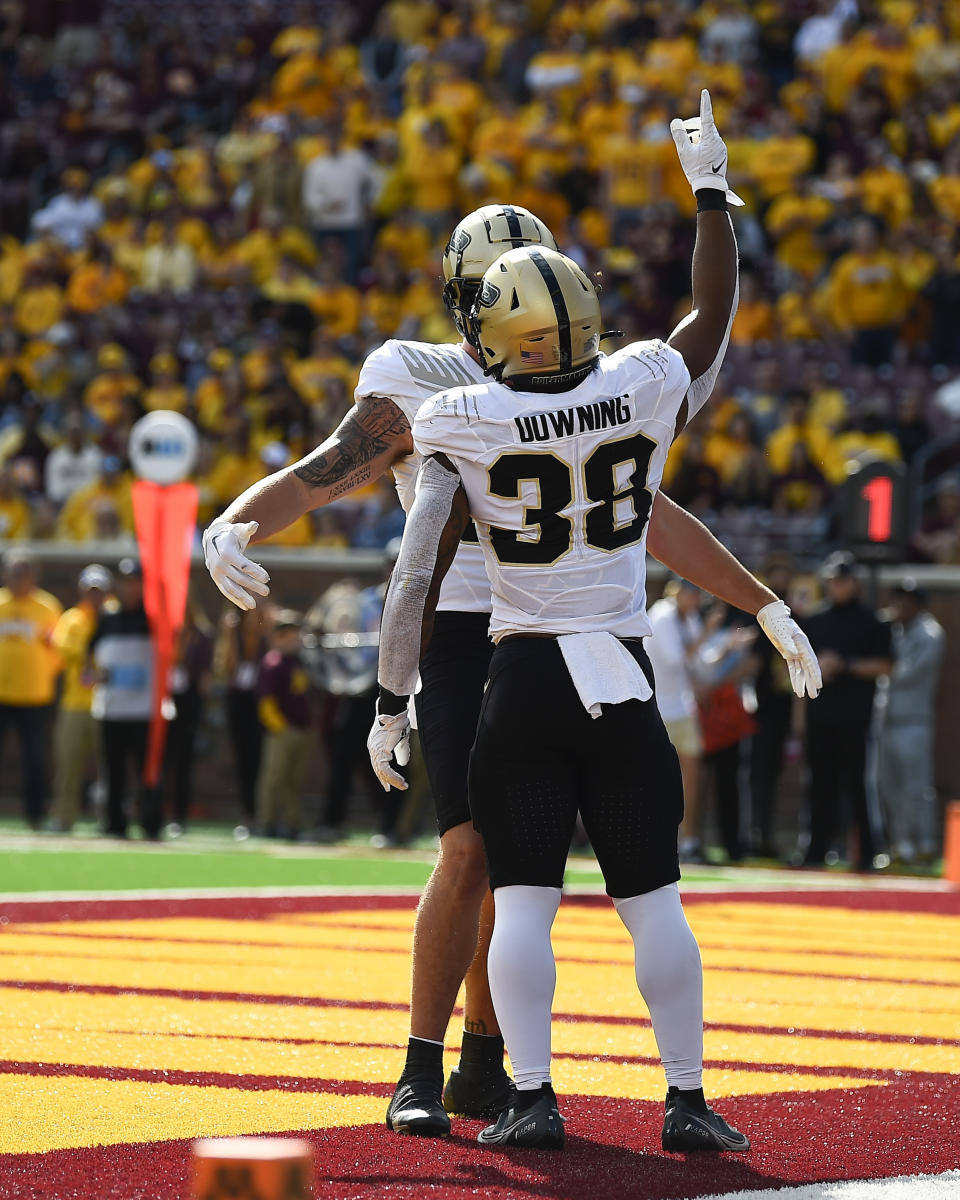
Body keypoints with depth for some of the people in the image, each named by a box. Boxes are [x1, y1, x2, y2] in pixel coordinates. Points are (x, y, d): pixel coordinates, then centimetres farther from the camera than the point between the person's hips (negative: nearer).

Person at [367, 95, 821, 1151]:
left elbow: (416, 579, -8)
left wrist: (391, 703, 1)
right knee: (652, 898, 6)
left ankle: (531, 1097, -3)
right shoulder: (645, 393, -4)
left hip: (523, 682, -2)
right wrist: (710, 191, 26)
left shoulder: (464, 429, -9)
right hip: (625, 683, 2)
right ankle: (687, 1101, 6)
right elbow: (715, 315, 16)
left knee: (522, 900, 2)